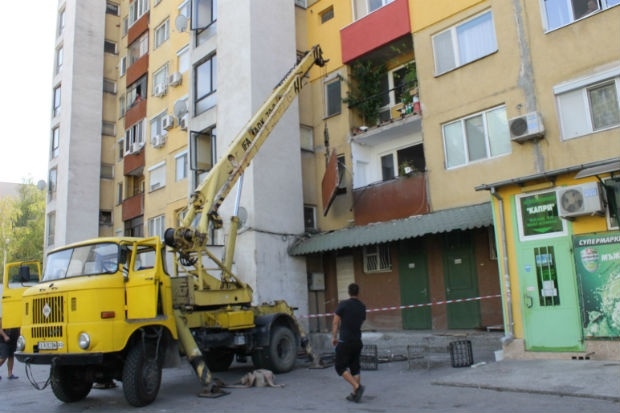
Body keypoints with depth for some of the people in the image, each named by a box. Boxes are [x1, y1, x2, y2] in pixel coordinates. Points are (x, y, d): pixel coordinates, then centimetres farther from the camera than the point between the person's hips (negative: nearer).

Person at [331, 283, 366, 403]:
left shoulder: (343, 304, -9)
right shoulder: (362, 307, 6)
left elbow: (336, 322, -9)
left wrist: (334, 337, 0)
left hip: (345, 342, -5)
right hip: (358, 341, 6)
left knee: (340, 366, 2)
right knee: (355, 368, 12)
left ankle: (357, 387, -11)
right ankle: (355, 394, 12)